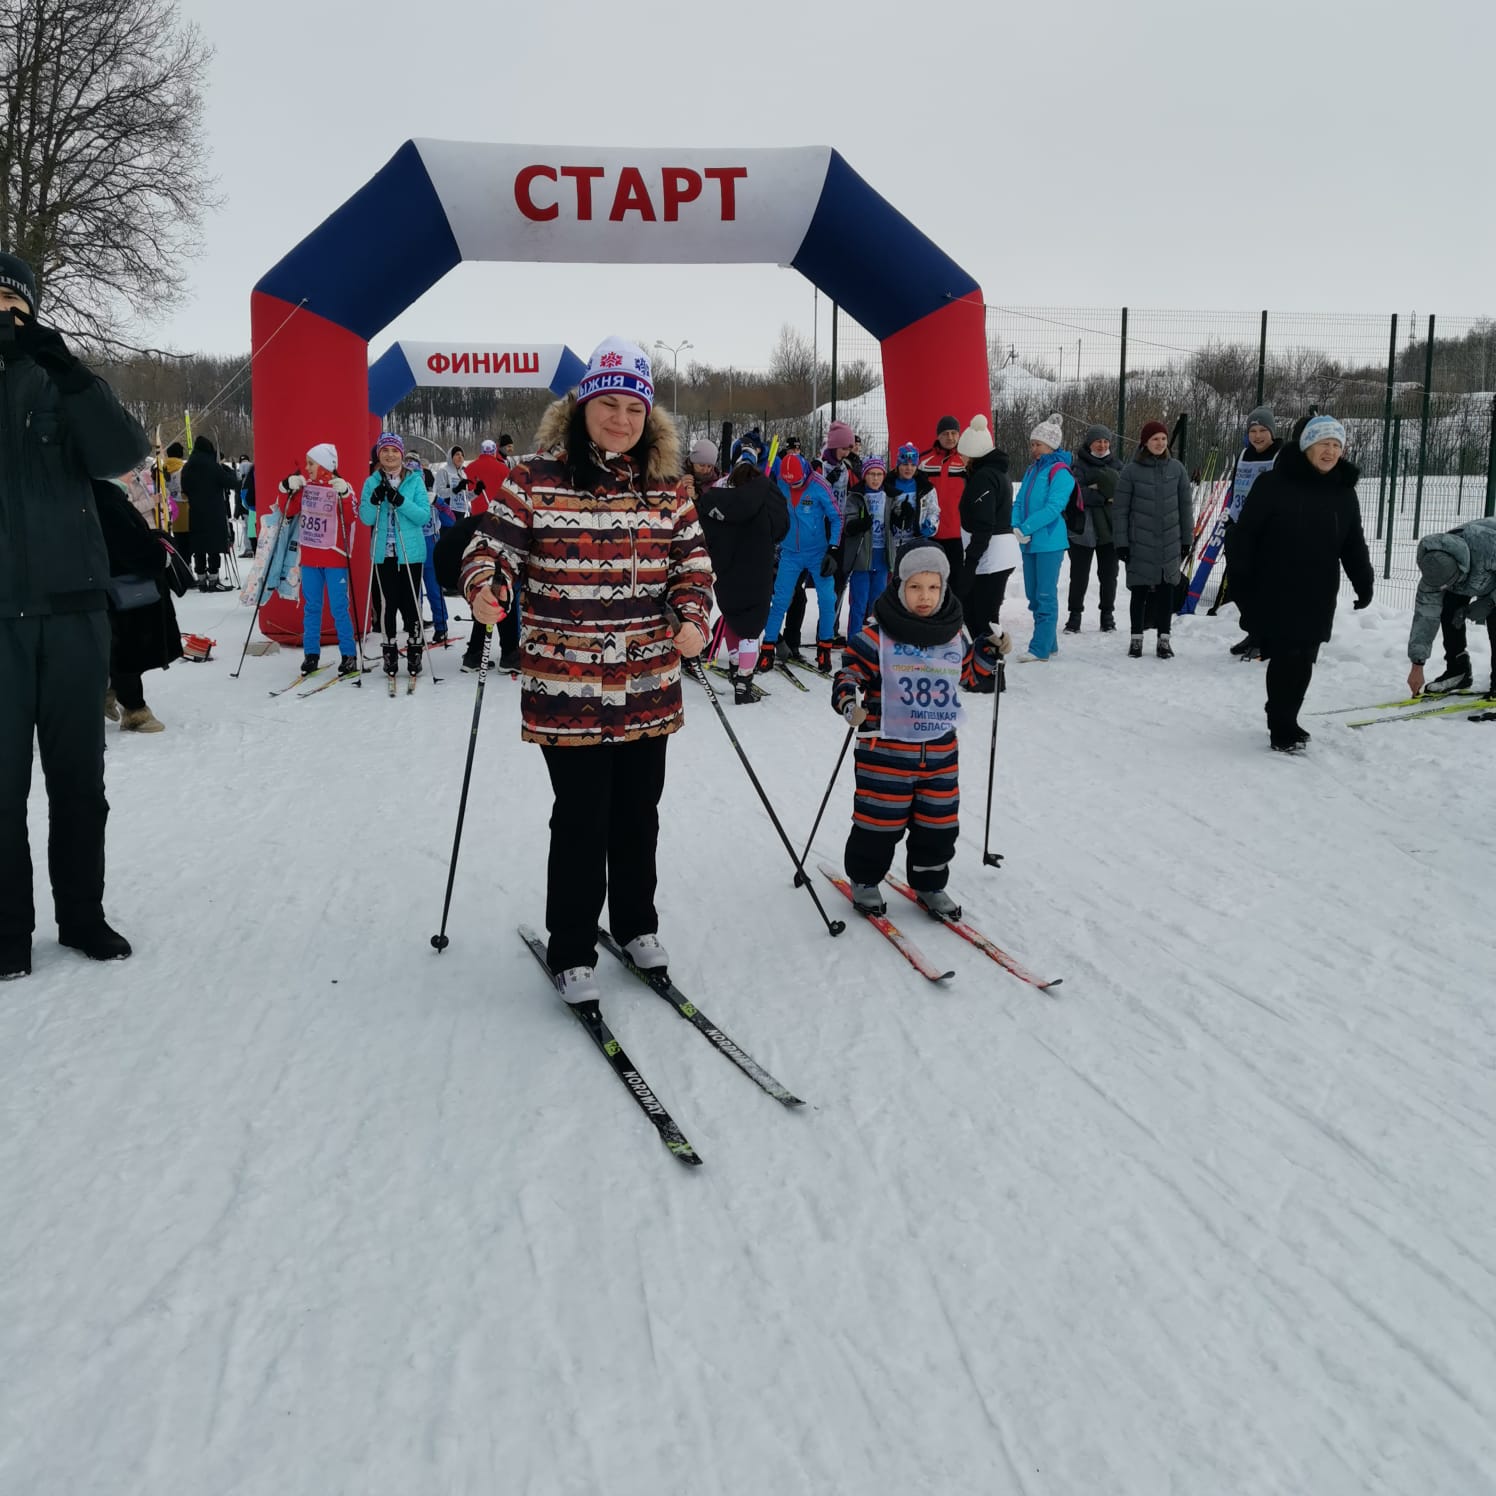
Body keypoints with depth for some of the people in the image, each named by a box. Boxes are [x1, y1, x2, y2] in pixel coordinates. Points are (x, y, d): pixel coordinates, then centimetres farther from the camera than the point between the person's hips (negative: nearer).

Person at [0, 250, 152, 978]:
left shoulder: (61, 384, 9)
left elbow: (124, 454, -7)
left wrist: (67, 369, -20)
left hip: (72, 605, 1)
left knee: (79, 775, 9)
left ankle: (81, 914, 21)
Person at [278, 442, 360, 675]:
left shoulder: (342, 486, -9)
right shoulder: (304, 484, 5)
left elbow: (349, 518, -19)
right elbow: (288, 512, 11)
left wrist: (344, 494, -31)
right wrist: (288, 489, -3)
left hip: (335, 557, -5)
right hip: (309, 556, 5)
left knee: (339, 608, -3)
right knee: (311, 607, 10)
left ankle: (348, 655, 5)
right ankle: (311, 654, 16)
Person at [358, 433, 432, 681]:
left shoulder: (414, 480, 1)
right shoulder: (372, 482, 6)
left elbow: (424, 515, -6)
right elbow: (366, 519, 0)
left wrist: (400, 501, -19)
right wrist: (375, 499, -18)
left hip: (411, 552, -1)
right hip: (383, 552, 1)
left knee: (410, 601, 1)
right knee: (387, 602, 3)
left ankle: (414, 649, 14)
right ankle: (389, 651, 14)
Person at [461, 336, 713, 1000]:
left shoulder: (663, 487, 6)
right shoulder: (534, 480, -5)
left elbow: (691, 560, 10)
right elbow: (492, 546, -4)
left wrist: (693, 618, -8)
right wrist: (486, 588, -26)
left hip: (650, 690, 4)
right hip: (567, 692, -4)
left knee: (639, 815, 17)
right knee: (582, 822, 1)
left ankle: (637, 926, 37)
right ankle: (571, 951, 18)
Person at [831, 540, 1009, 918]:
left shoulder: (954, 632, 4)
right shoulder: (877, 633, -12)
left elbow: (968, 674, 19)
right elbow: (850, 671, -7)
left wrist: (989, 652, 4)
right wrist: (847, 701, -25)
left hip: (940, 749, 5)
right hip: (886, 749, -4)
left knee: (939, 823, 13)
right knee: (879, 822, 5)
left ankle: (929, 885, 31)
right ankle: (864, 880, 27)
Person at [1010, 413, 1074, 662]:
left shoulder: (1060, 472, -9)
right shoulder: (1032, 470, 16)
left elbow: (1054, 507, -19)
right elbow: (1020, 502, 12)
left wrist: (1026, 528, -22)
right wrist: (1014, 526, -7)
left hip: (1050, 542, -8)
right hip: (1030, 543, 8)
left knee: (1046, 595, -5)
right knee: (1034, 595, 12)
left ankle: (1040, 648, -4)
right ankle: (1048, 642, 23)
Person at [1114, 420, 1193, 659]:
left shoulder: (1176, 468, 4)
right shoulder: (1131, 470, -3)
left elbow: (1185, 505, 10)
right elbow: (1119, 509, -2)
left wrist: (1186, 539, 8)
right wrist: (1121, 542, -5)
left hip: (1170, 543, 2)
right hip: (1140, 543, -2)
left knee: (1166, 591, 5)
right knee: (1139, 592, 4)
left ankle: (1164, 639, 13)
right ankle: (1136, 639, 15)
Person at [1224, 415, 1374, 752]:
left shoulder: (1344, 494, 8)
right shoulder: (1274, 484, -9)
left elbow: (1354, 545, 15)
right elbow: (1244, 533, -8)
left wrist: (1364, 582, 7)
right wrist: (1241, 578, -12)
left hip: (1316, 601, 5)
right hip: (1275, 596, -5)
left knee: (1302, 662, 11)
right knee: (1287, 661, -4)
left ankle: (1282, 721, 27)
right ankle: (1283, 730, 8)